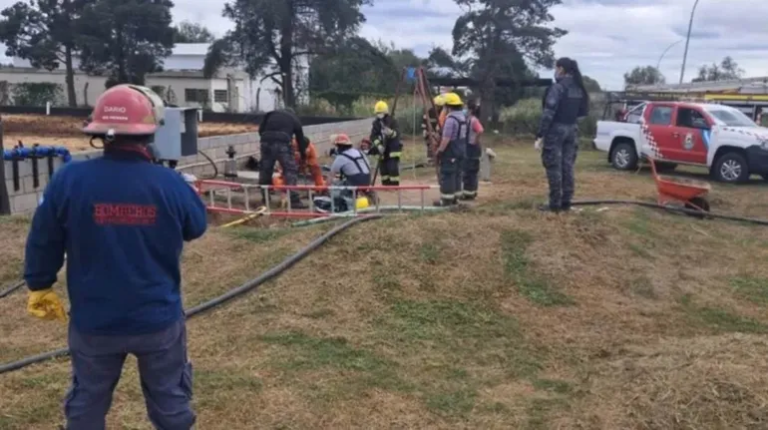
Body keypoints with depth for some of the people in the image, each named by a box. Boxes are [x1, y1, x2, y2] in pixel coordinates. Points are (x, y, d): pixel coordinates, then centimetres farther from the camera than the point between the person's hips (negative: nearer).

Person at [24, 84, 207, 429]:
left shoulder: (68, 180, -15)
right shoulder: (170, 183, -15)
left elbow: (43, 243, -3)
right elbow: (197, 227, 3)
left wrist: (40, 287, 14)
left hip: (94, 322, 1)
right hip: (158, 319, 0)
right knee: (170, 401, 19)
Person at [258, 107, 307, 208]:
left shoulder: (271, 114, 30)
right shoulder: (294, 119, 27)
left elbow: (260, 129, 17)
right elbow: (300, 139, 29)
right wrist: (303, 157, 38)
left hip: (266, 141, 3)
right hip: (282, 143, -3)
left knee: (265, 169, 16)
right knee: (291, 170, 0)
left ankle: (265, 199, 25)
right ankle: (294, 201, -9)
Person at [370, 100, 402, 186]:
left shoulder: (392, 121, -9)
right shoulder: (376, 123, 4)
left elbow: (397, 133, -19)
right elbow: (373, 136, -2)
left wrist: (391, 133, -42)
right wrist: (378, 145, -17)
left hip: (393, 149, -5)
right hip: (382, 150, 5)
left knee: (393, 168, -11)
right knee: (383, 169, 8)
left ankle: (395, 185, -4)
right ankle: (385, 185, 18)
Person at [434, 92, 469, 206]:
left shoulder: (451, 119, -21)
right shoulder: (464, 116, 10)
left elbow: (446, 138, -23)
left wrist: (439, 151, -15)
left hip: (450, 152, -10)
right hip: (461, 150, 10)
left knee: (447, 175, -5)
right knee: (457, 174, 14)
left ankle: (446, 199, -5)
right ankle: (454, 197, 19)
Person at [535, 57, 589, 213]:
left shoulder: (558, 87, -14)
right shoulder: (579, 89, 9)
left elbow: (549, 113, -17)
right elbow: (583, 111, 13)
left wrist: (540, 135, -15)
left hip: (556, 130, -7)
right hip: (572, 130, 7)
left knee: (554, 168, -3)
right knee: (567, 167, 9)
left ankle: (555, 204, -1)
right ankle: (566, 202, 12)